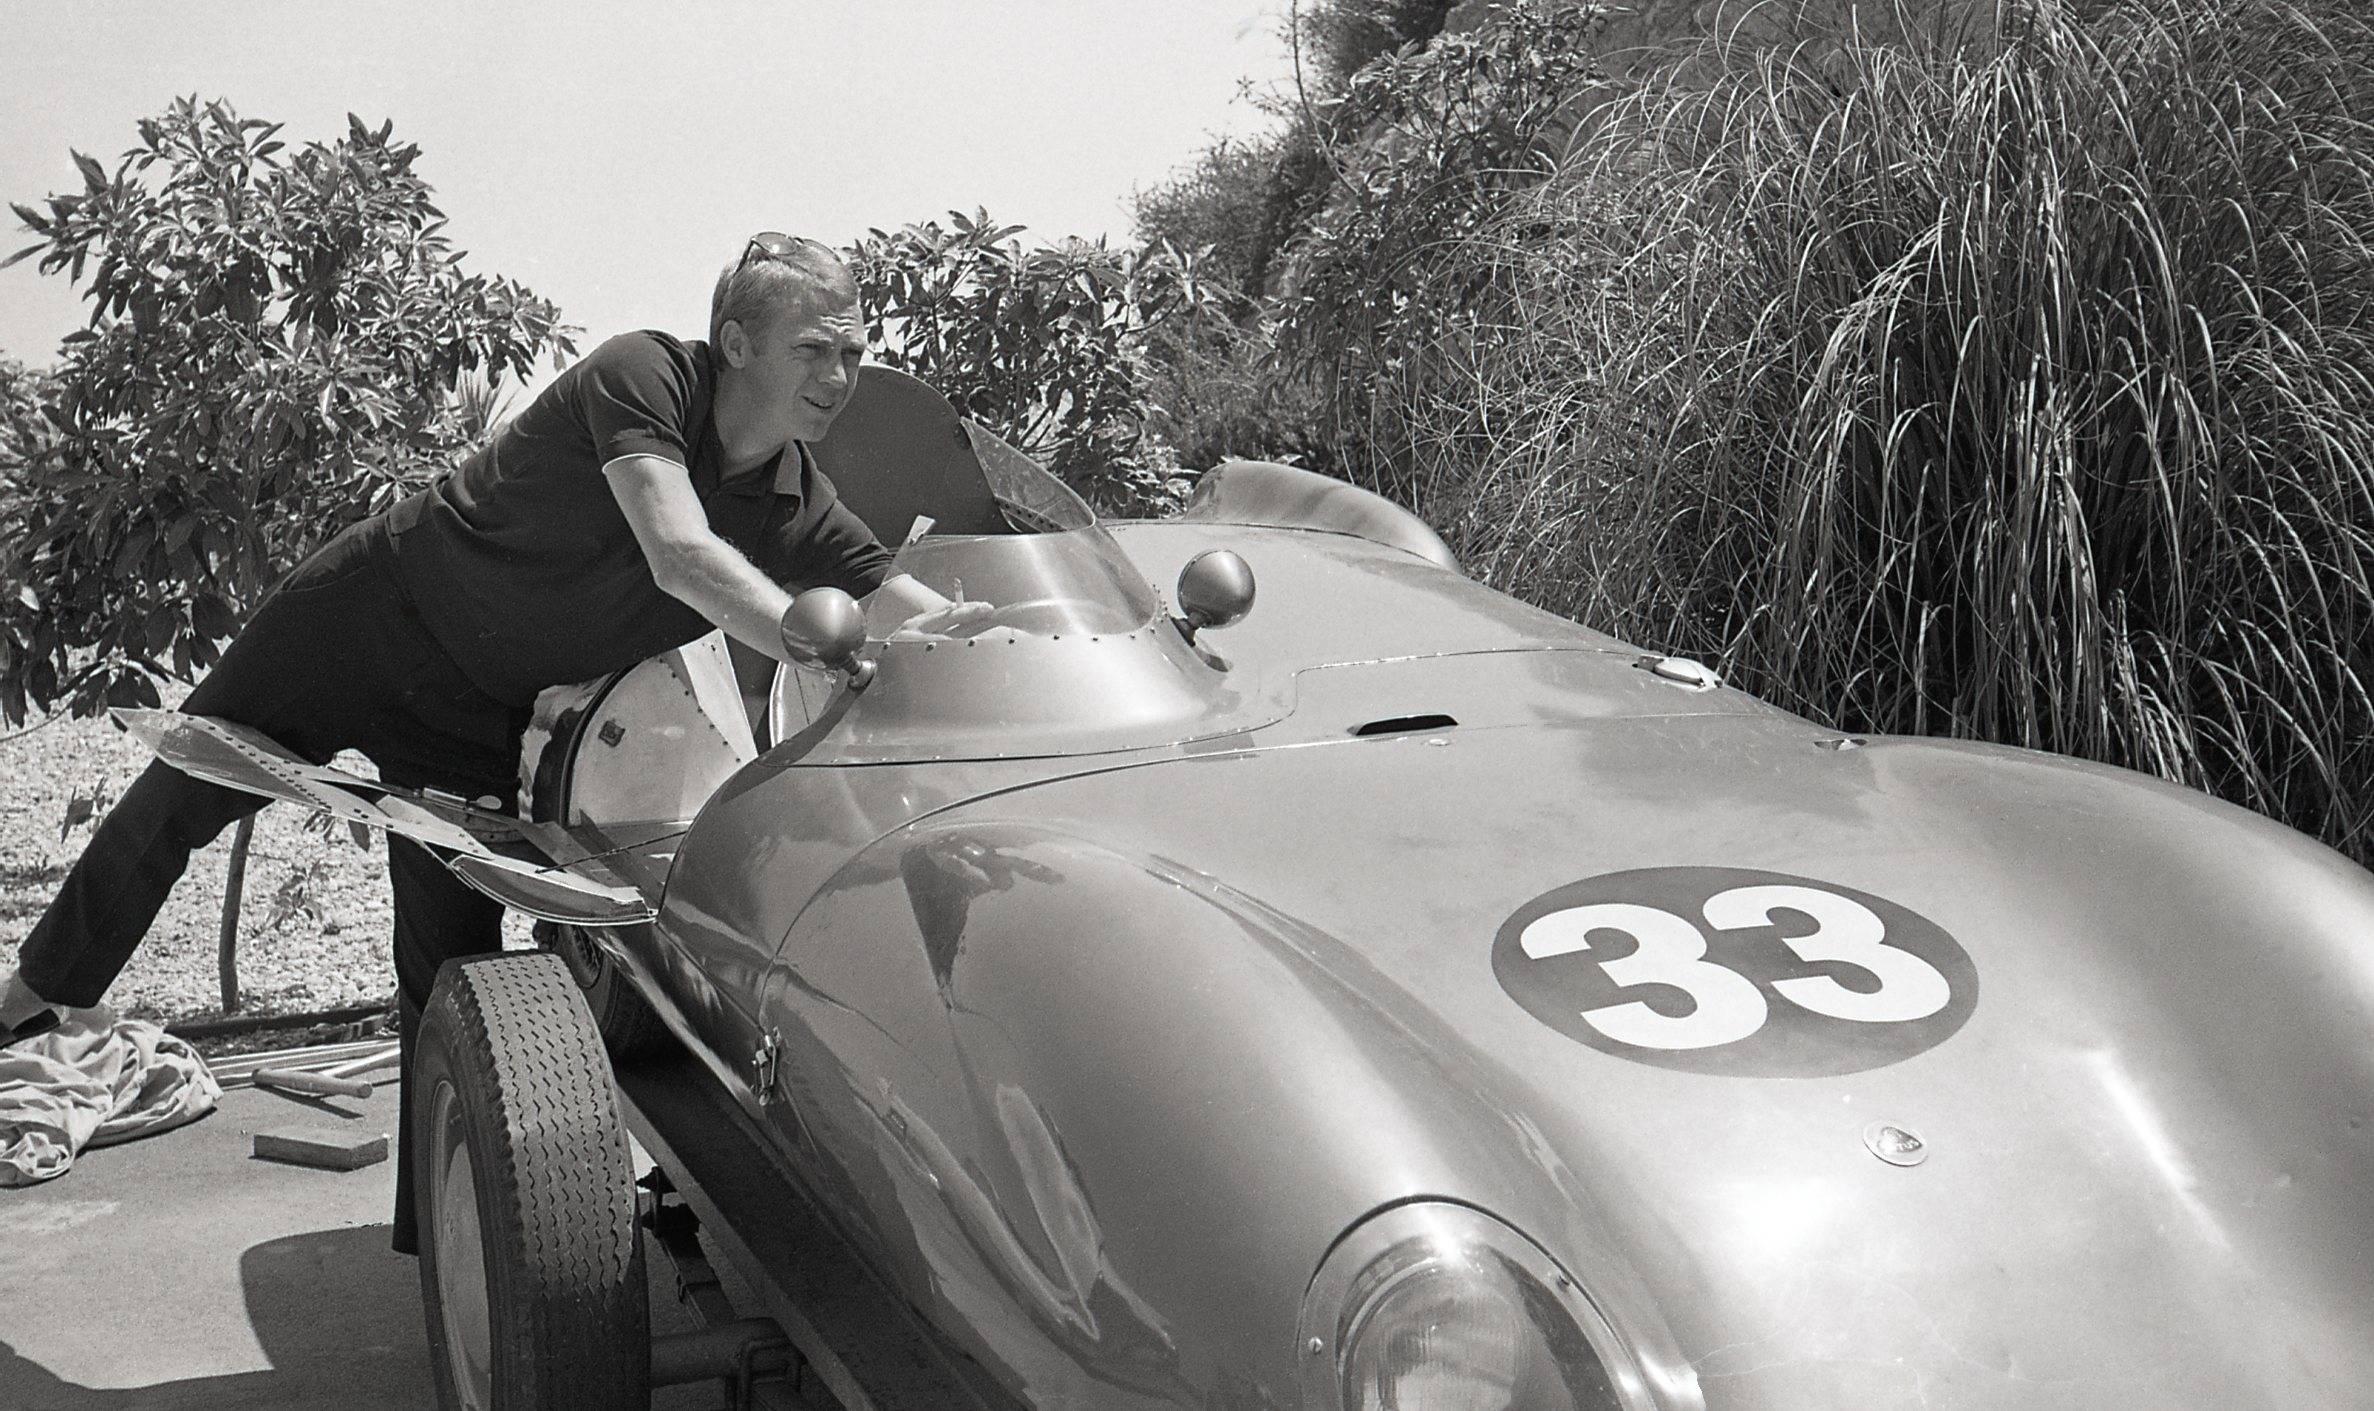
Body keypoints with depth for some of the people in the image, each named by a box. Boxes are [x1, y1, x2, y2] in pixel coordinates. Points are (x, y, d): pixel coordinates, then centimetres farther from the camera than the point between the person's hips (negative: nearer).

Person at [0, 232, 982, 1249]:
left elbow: (935, 616, -16)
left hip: (475, 712, 3)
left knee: (454, 960, 2)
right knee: (187, 793, 13)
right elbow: (681, 556, -42)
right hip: (373, 606, -3)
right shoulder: (644, 374, -28)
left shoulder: (801, 516, -14)